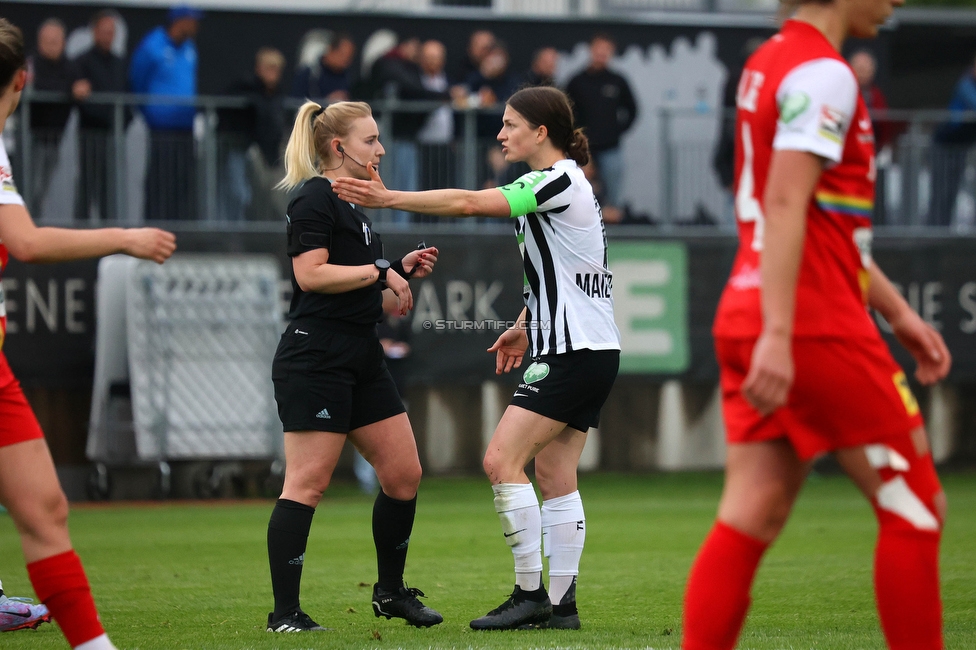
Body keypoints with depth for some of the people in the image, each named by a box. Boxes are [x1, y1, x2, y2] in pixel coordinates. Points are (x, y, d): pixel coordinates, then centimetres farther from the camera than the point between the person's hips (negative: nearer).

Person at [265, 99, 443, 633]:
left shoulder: (349, 204, 20)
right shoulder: (313, 199, -9)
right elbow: (311, 274, -21)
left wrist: (404, 270, 11)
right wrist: (382, 271, -15)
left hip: (361, 359, 10)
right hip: (315, 361, -10)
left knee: (404, 474, 8)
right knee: (307, 484, -9)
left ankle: (391, 592, 22)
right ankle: (284, 613, -6)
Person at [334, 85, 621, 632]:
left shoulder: (558, 182, -14)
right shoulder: (567, 183, 17)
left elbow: (469, 203, -22)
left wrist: (389, 198, -18)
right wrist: (526, 327, 24)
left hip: (573, 354, -10)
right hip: (591, 351, 10)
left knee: (502, 460, -12)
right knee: (556, 477, 8)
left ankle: (530, 594, -10)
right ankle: (561, 605, 7)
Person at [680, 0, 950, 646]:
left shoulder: (771, 62, 19)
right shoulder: (822, 74, -12)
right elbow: (784, 206, -22)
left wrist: (897, 310, 27)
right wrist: (777, 334, -27)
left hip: (749, 317, 9)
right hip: (818, 326, -9)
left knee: (749, 520, 3)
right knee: (916, 508, 2)